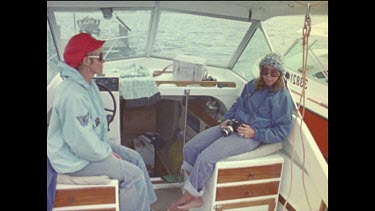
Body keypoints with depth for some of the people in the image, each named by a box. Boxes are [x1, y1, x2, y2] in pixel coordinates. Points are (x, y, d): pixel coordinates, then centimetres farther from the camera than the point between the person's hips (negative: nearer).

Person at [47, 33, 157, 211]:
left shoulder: (88, 84, 2)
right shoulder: (72, 95, -30)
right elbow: (81, 142, -29)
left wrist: (107, 147, 3)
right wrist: (107, 153, -15)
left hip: (93, 145, 10)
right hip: (75, 158, -10)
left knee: (134, 157, 11)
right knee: (134, 175, -14)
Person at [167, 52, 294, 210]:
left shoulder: (283, 96, -7)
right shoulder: (253, 85, 12)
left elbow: (282, 131, -7)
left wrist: (255, 133, -16)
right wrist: (228, 119, 6)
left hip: (251, 136, -8)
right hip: (233, 126, 8)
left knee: (205, 157, -25)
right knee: (190, 147, -7)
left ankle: (190, 196, -1)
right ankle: (195, 195, -1)